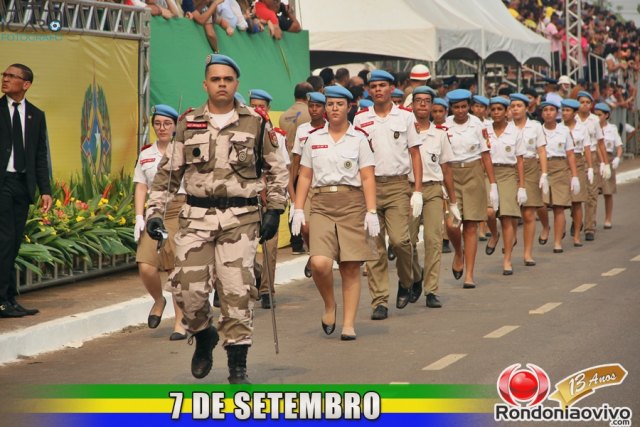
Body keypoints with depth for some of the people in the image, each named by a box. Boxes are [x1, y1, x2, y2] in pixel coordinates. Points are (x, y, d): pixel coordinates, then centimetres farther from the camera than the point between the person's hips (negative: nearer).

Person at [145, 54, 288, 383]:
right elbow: (167, 171, 12)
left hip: (240, 219, -1)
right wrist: (154, 211, 4)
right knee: (189, 289, -6)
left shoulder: (257, 123, 6)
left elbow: (276, 170, 13)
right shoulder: (188, 124, 9)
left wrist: (274, 211, 5)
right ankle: (203, 336, 26)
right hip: (195, 218, 1)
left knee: (237, 291, -8)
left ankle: (238, 365, 4)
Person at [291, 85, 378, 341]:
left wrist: (371, 212, -7)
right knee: (319, 263, -18)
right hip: (322, 205, 1)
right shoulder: (314, 139, 12)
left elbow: (368, 178, 1)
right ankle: (329, 305, 9)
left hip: (352, 204, -1)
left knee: (350, 268, -1)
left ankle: (349, 324, 7)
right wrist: (298, 209, 4)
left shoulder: (359, 139, 6)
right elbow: (305, 176, 12)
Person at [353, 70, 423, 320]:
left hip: (397, 184, -1)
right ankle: (379, 301, 4)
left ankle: (406, 281, 14)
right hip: (369, 184, 1)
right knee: (374, 245, -1)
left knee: (399, 239, -14)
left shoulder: (406, 117, 6)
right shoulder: (360, 119, 8)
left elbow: (415, 153, 6)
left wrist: (417, 191, 0)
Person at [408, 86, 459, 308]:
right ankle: (416, 278, 27)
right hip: (409, 188, -1)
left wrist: (453, 202, 14)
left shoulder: (440, 134, 11)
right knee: (408, 241, -1)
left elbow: (446, 170, 14)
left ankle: (431, 291, -6)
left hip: (433, 190, 1)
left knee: (433, 240, -9)